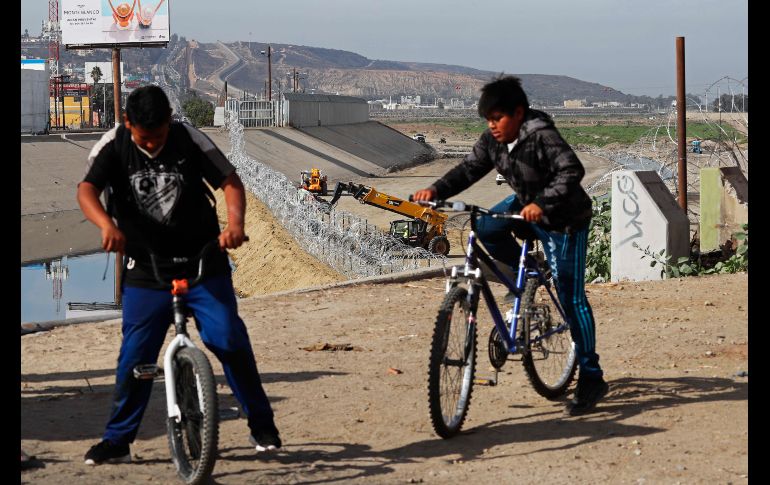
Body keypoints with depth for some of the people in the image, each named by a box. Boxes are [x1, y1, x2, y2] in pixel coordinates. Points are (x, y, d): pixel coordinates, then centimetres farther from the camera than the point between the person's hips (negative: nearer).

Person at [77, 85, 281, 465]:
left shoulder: (189, 140, -8)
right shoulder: (113, 147, -8)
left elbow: (230, 181, -11)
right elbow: (87, 191, -20)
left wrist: (235, 222, -31)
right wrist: (107, 225, -42)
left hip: (203, 266, 0)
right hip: (145, 273, 1)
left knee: (230, 340, -7)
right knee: (134, 356, -1)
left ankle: (261, 424, 9)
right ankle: (117, 440, 12)